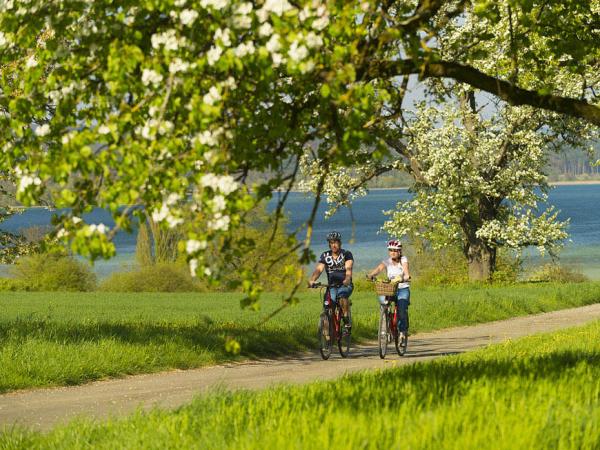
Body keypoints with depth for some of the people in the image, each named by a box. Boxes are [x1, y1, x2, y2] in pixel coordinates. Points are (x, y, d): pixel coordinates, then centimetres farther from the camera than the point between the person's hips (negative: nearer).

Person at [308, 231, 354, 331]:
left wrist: (347, 279, -43)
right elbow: (319, 269, -10)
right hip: (332, 286, 3)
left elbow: (348, 268, -21)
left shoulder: (346, 254, -4)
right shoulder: (325, 256, 3)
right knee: (327, 306, -19)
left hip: (345, 285, -3)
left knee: (342, 294, -35)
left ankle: (347, 322, -23)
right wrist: (312, 280, -30)